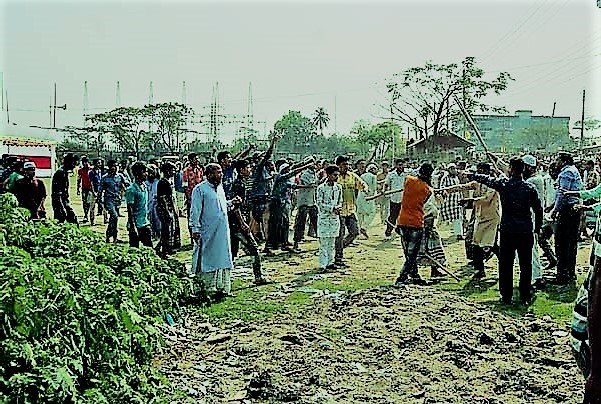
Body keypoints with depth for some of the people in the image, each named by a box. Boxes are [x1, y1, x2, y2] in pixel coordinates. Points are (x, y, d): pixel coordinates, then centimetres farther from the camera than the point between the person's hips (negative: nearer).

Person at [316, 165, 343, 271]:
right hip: (324, 217, -5)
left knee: (332, 242, 11)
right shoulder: (321, 187, -10)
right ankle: (323, 265, -1)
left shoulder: (338, 187, 7)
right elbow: (319, 203, -11)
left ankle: (330, 262, 20)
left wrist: (339, 207, -8)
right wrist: (332, 208, -18)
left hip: (335, 217, 5)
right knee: (324, 242, -4)